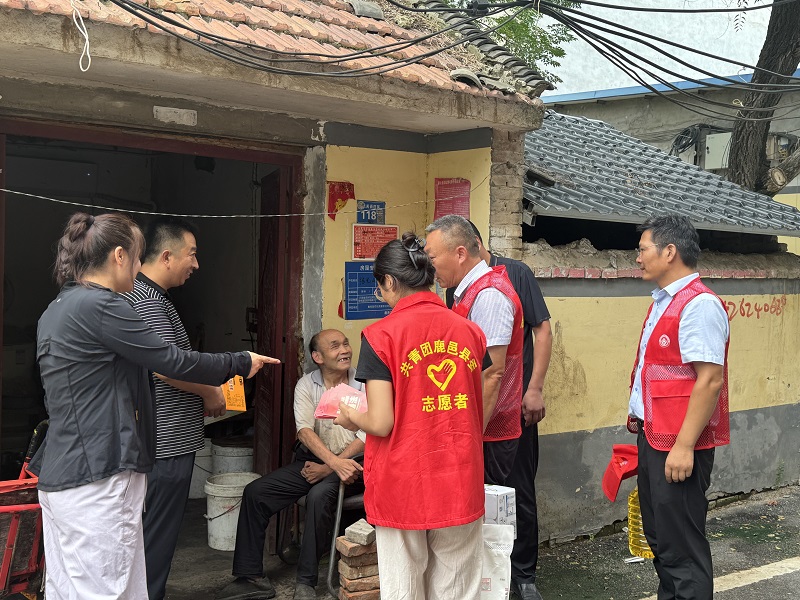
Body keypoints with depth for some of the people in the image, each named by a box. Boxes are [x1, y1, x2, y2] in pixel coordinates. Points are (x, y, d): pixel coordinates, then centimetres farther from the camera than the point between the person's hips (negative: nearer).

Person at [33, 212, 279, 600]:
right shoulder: (100, 305, -14)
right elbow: (172, 362, -12)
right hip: (97, 479, -10)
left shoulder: (56, 311, 15)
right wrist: (241, 363, 3)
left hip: (60, 476, 10)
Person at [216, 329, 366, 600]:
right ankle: (250, 577, -3)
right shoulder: (306, 385, 2)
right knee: (255, 492, -10)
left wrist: (328, 468, -15)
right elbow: (305, 431, -11)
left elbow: (367, 436, -12)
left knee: (319, 495, -34)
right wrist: (335, 462, -28)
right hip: (311, 460, 5)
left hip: (349, 462, -4)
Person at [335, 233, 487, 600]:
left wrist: (350, 417, 7)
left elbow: (381, 423, -13)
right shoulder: (470, 332, 3)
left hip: (403, 490, -4)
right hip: (460, 488, 4)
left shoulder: (382, 336, -10)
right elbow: (480, 419, 9)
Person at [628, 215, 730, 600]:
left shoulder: (699, 305, -18)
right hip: (653, 435, 10)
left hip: (679, 444, -10)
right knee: (659, 536, 20)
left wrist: (684, 446, -25)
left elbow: (709, 379, -24)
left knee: (681, 546, -2)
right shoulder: (663, 302, 13)